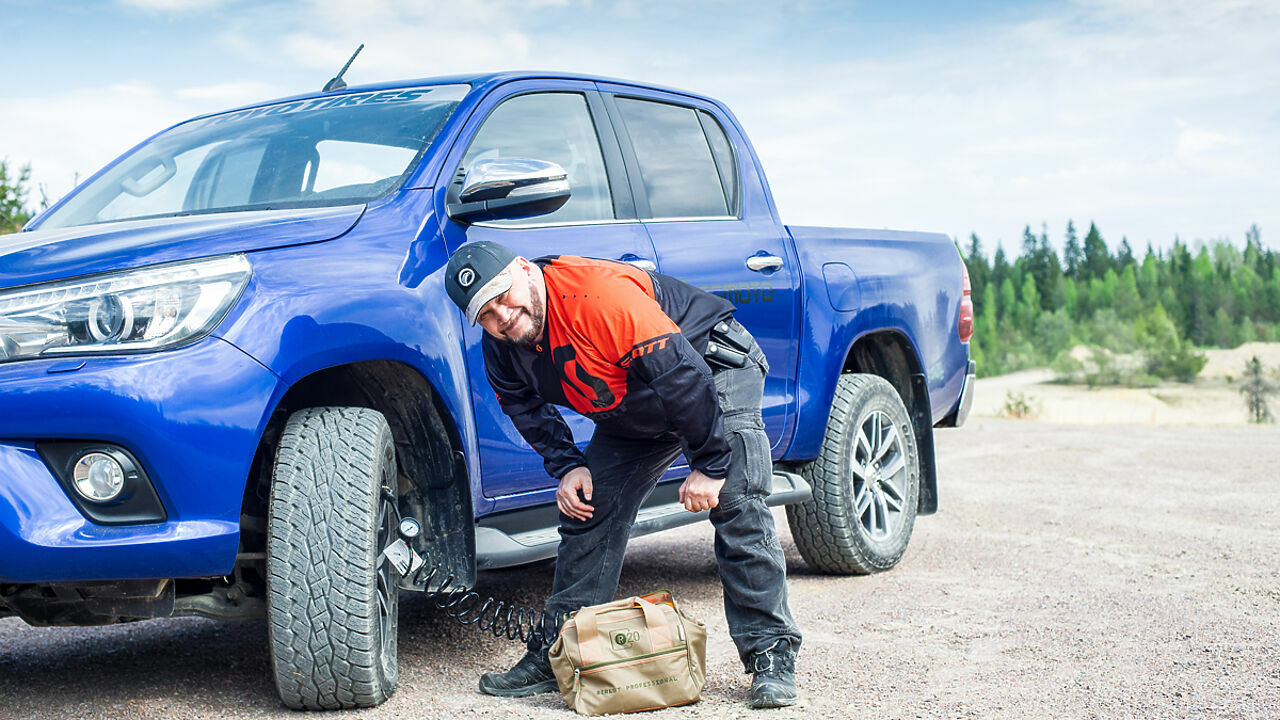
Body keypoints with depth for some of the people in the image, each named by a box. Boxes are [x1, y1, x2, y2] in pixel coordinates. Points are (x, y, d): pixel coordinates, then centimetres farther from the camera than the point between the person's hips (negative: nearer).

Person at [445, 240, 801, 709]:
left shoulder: (598, 293, -37)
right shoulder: (501, 351, -11)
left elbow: (681, 373, -35)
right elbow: (528, 411, 6)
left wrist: (710, 465, -31)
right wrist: (567, 467, -11)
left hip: (713, 369, -7)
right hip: (632, 415, 7)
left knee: (736, 505, -21)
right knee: (587, 510, 1)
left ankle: (771, 656, -13)